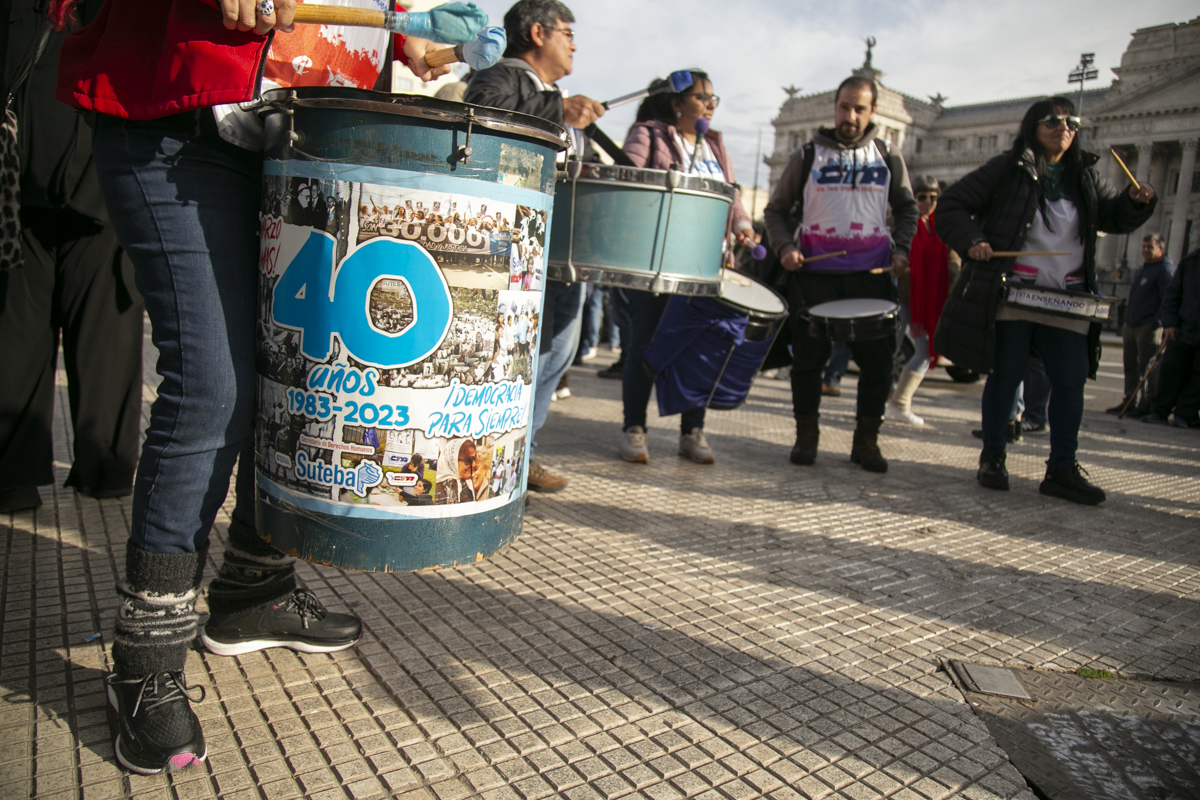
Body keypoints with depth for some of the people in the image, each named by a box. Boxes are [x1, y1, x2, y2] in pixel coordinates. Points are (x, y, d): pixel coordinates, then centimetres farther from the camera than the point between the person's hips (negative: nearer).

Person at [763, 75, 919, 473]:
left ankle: (866, 440, 14)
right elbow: (777, 210, 10)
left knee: (878, 358, -1)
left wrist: (901, 248, 2)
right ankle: (806, 436, 16)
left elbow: (906, 208, 20)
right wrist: (785, 247, -8)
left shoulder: (888, 159, 12)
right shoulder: (808, 156, 7)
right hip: (817, 272, -1)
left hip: (871, 273, 2)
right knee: (809, 355, 1)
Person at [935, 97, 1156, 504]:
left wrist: (1138, 201, 1)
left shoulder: (1085, 176, 15)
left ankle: (1062, 469, 10)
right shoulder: (1006, 169, 0)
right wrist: (971, 241, -16)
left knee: (1072, 380, 1)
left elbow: (1114, 216, 22)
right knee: (1006, 376, 1)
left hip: (1067, 303, 5)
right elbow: (951, 205, -1)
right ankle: (992, 458, 16)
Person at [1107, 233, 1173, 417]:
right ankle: (1129, 402, 18)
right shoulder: (1142, 269, 20)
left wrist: (1156, 323, -21)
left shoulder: (1166, 269, -8)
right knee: (1130, 365, 11)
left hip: (1149, 327, -9)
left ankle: (1147, 405, 1)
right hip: (1131, 325, 9)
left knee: (1149, 367, -4)